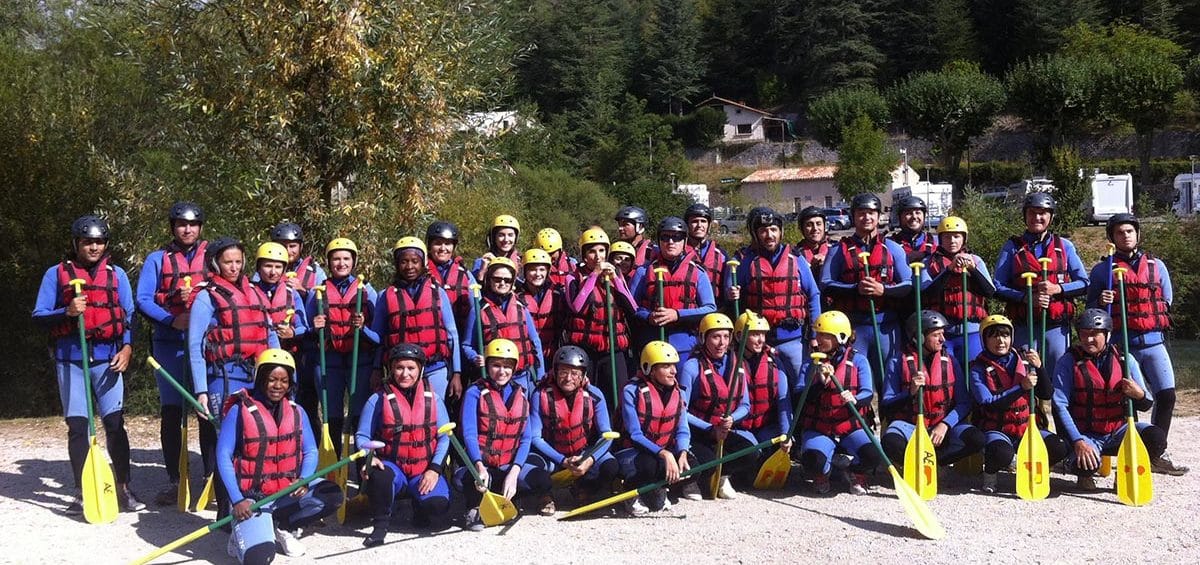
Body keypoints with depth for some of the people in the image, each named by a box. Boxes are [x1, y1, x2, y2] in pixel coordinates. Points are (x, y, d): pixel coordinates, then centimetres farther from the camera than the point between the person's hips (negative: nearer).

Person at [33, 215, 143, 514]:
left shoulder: (117, 274, 12)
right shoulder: (56, 273, 7)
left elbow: (128, 315, 10)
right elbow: (39, 315, 4)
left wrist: (127, 347, -6)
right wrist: (67, 312, -15)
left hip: (107, 358, 0)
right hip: (71, 359, 0)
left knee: (115, 422, -5)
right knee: (77, 425, 1)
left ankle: (124, 489, 2)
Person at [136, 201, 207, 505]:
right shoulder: (157, 259, 8)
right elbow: (143, 300, 1)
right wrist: (172, 320, -13)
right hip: (169, 343, 0)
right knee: (171, 411, 1)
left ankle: (213, 476, 11)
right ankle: (173, 480, 7)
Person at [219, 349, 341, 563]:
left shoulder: (297, 412, 6)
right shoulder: (240, 410, -8)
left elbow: (310, 452, 4)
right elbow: (223, 456, -9)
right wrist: (237, 500, -16)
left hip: (288, 491, 5)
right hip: (251, 496, -5)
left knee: (331, 496, -21)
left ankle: (283, 526, 3)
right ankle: (243, 530, 11)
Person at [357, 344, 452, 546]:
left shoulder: (433, 399, 5)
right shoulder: (378, 400, -1)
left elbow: (444, 437, 4)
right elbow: (362, 436, 0)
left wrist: (435, 468, -9)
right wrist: (369, 457, -21)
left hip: (425, 472, 1)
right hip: (393, 467, -1)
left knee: (438, 505, -27)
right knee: (379, 475, -37)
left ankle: (419, 506, 13)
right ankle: (380, 524, -10)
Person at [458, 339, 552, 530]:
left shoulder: (520, 395, 10)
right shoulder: (475, 393, -3)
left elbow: (526, 438, 4)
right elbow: (469, 434, -14)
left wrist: (514, 472, -12)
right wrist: (479, 467, -33)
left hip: (509, 466, 4)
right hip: (478, 465, -4)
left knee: (542, 480, -22)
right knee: (466, 478, -38)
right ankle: (474, 508, -2)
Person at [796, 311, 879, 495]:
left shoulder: (858, 361, 3)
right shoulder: (810, 365, 6)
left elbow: (868, 393, -8)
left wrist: (854, 400, -31)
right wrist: (820, 383, -21)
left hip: (850, 427, 0)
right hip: (818, 429, 0)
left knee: (872, 456, -29)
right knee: (813, 462, -32)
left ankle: (852, 473, 8)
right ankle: (822, 474, 9)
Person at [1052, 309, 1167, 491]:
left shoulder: (1125, 360, 2)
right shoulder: (1068, 362, -6)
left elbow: (1146, 405, 6)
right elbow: (1060, 405, -12)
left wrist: (1139, 394, -20)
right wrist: (1078, 441, -22)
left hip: (1118, 432, 3)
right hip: (1086, 435, -3)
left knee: (1156, 438, -24)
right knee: (1086, 463, -34)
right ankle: (1085, 474, 6)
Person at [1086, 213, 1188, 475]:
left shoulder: (1156, 266, 14)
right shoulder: (1102, 269, 7)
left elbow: (1166, 302, 23)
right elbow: (1091, 308, 8)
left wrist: (1157, 326, 15)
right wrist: (1101, 302, -10)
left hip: (1153, 343, 2)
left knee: (1166, 394, -10)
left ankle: (1157, 454, 2)